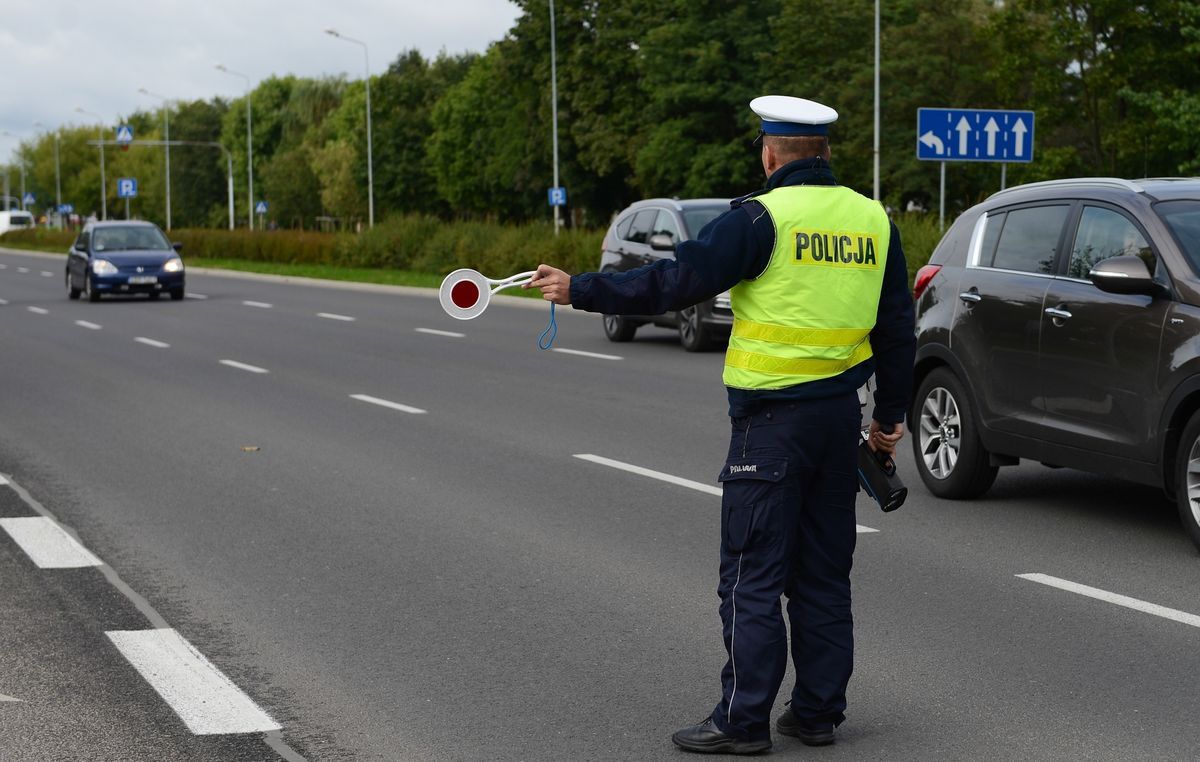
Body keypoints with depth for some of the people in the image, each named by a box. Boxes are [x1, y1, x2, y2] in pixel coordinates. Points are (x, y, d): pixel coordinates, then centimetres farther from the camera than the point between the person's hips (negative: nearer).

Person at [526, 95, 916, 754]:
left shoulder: (763, 216, -12)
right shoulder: (872, 219, 8)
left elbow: (675, 281, -16)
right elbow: (898, 328, 14)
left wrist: (581, 291, -7)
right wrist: (891, 415, 23)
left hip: (772, 418, -6)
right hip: (840, 415, 7)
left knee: (752, 575, -1)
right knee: (824, 571, 13)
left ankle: (743, 718, 1)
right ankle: (817, 711, 18)